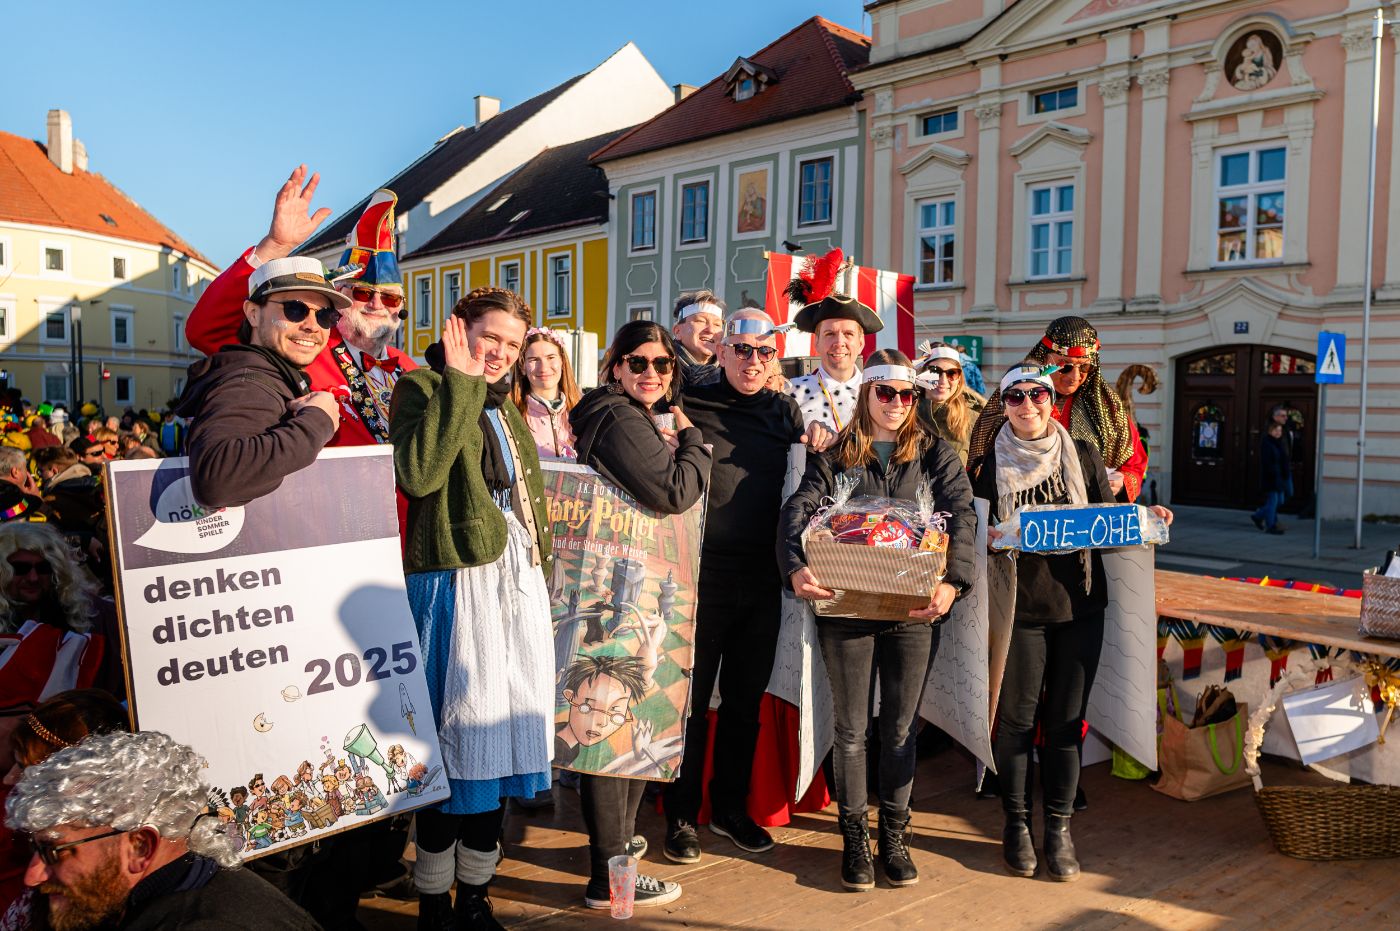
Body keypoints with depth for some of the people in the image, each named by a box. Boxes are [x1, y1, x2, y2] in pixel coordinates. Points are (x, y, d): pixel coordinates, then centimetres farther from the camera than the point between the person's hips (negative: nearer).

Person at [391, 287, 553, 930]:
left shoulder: (504, 405, 20)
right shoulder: (422, 387, -3)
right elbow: (417, 474, -23)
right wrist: (459, 383, -18)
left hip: (518, 583, 7)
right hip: (457, 583, -7)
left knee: (498, 736, 11)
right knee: (457, 740, -3)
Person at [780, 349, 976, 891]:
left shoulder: (936, 454, 6)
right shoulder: (834, 455, 4)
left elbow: (962, 516, -7)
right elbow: (799, 510, -10)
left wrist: (952, 582, -25)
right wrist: (796, 566, -30)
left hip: (914, 608, 1)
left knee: (900, 728, 9)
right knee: (851, 728, 8)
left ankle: (893, 836, 25)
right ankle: (854, 837, 22)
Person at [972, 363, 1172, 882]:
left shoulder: (1082, 455, 6)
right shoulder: (990, 464, 1)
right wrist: (986, 537, -18)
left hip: (1079, 604, 2)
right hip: (1020, 605, -1)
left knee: (1066, 719, 6)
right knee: (1018, 718, 4)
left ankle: (1059, 828, 18)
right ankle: (1016, 824, 20)